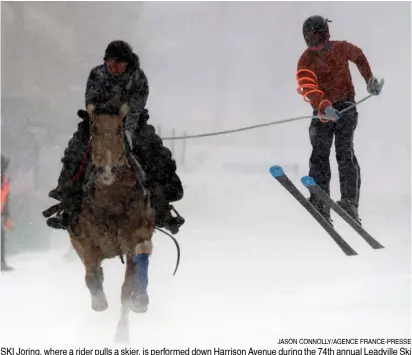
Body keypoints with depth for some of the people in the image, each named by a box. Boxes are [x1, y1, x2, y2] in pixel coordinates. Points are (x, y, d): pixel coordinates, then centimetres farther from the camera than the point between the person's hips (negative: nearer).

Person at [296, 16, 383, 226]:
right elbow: (308, 88, -23)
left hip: (345, 107, -1)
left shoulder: (341, 49, 0)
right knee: (319, 156, -9)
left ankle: (349, 203, -18)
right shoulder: (306, 60, -6)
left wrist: (370, 80, 22)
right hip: (322, 111, 1)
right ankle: (320, 207, -9)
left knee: (344, 153, -14)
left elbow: (359, 56, 24)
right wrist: (323, 107, -40)